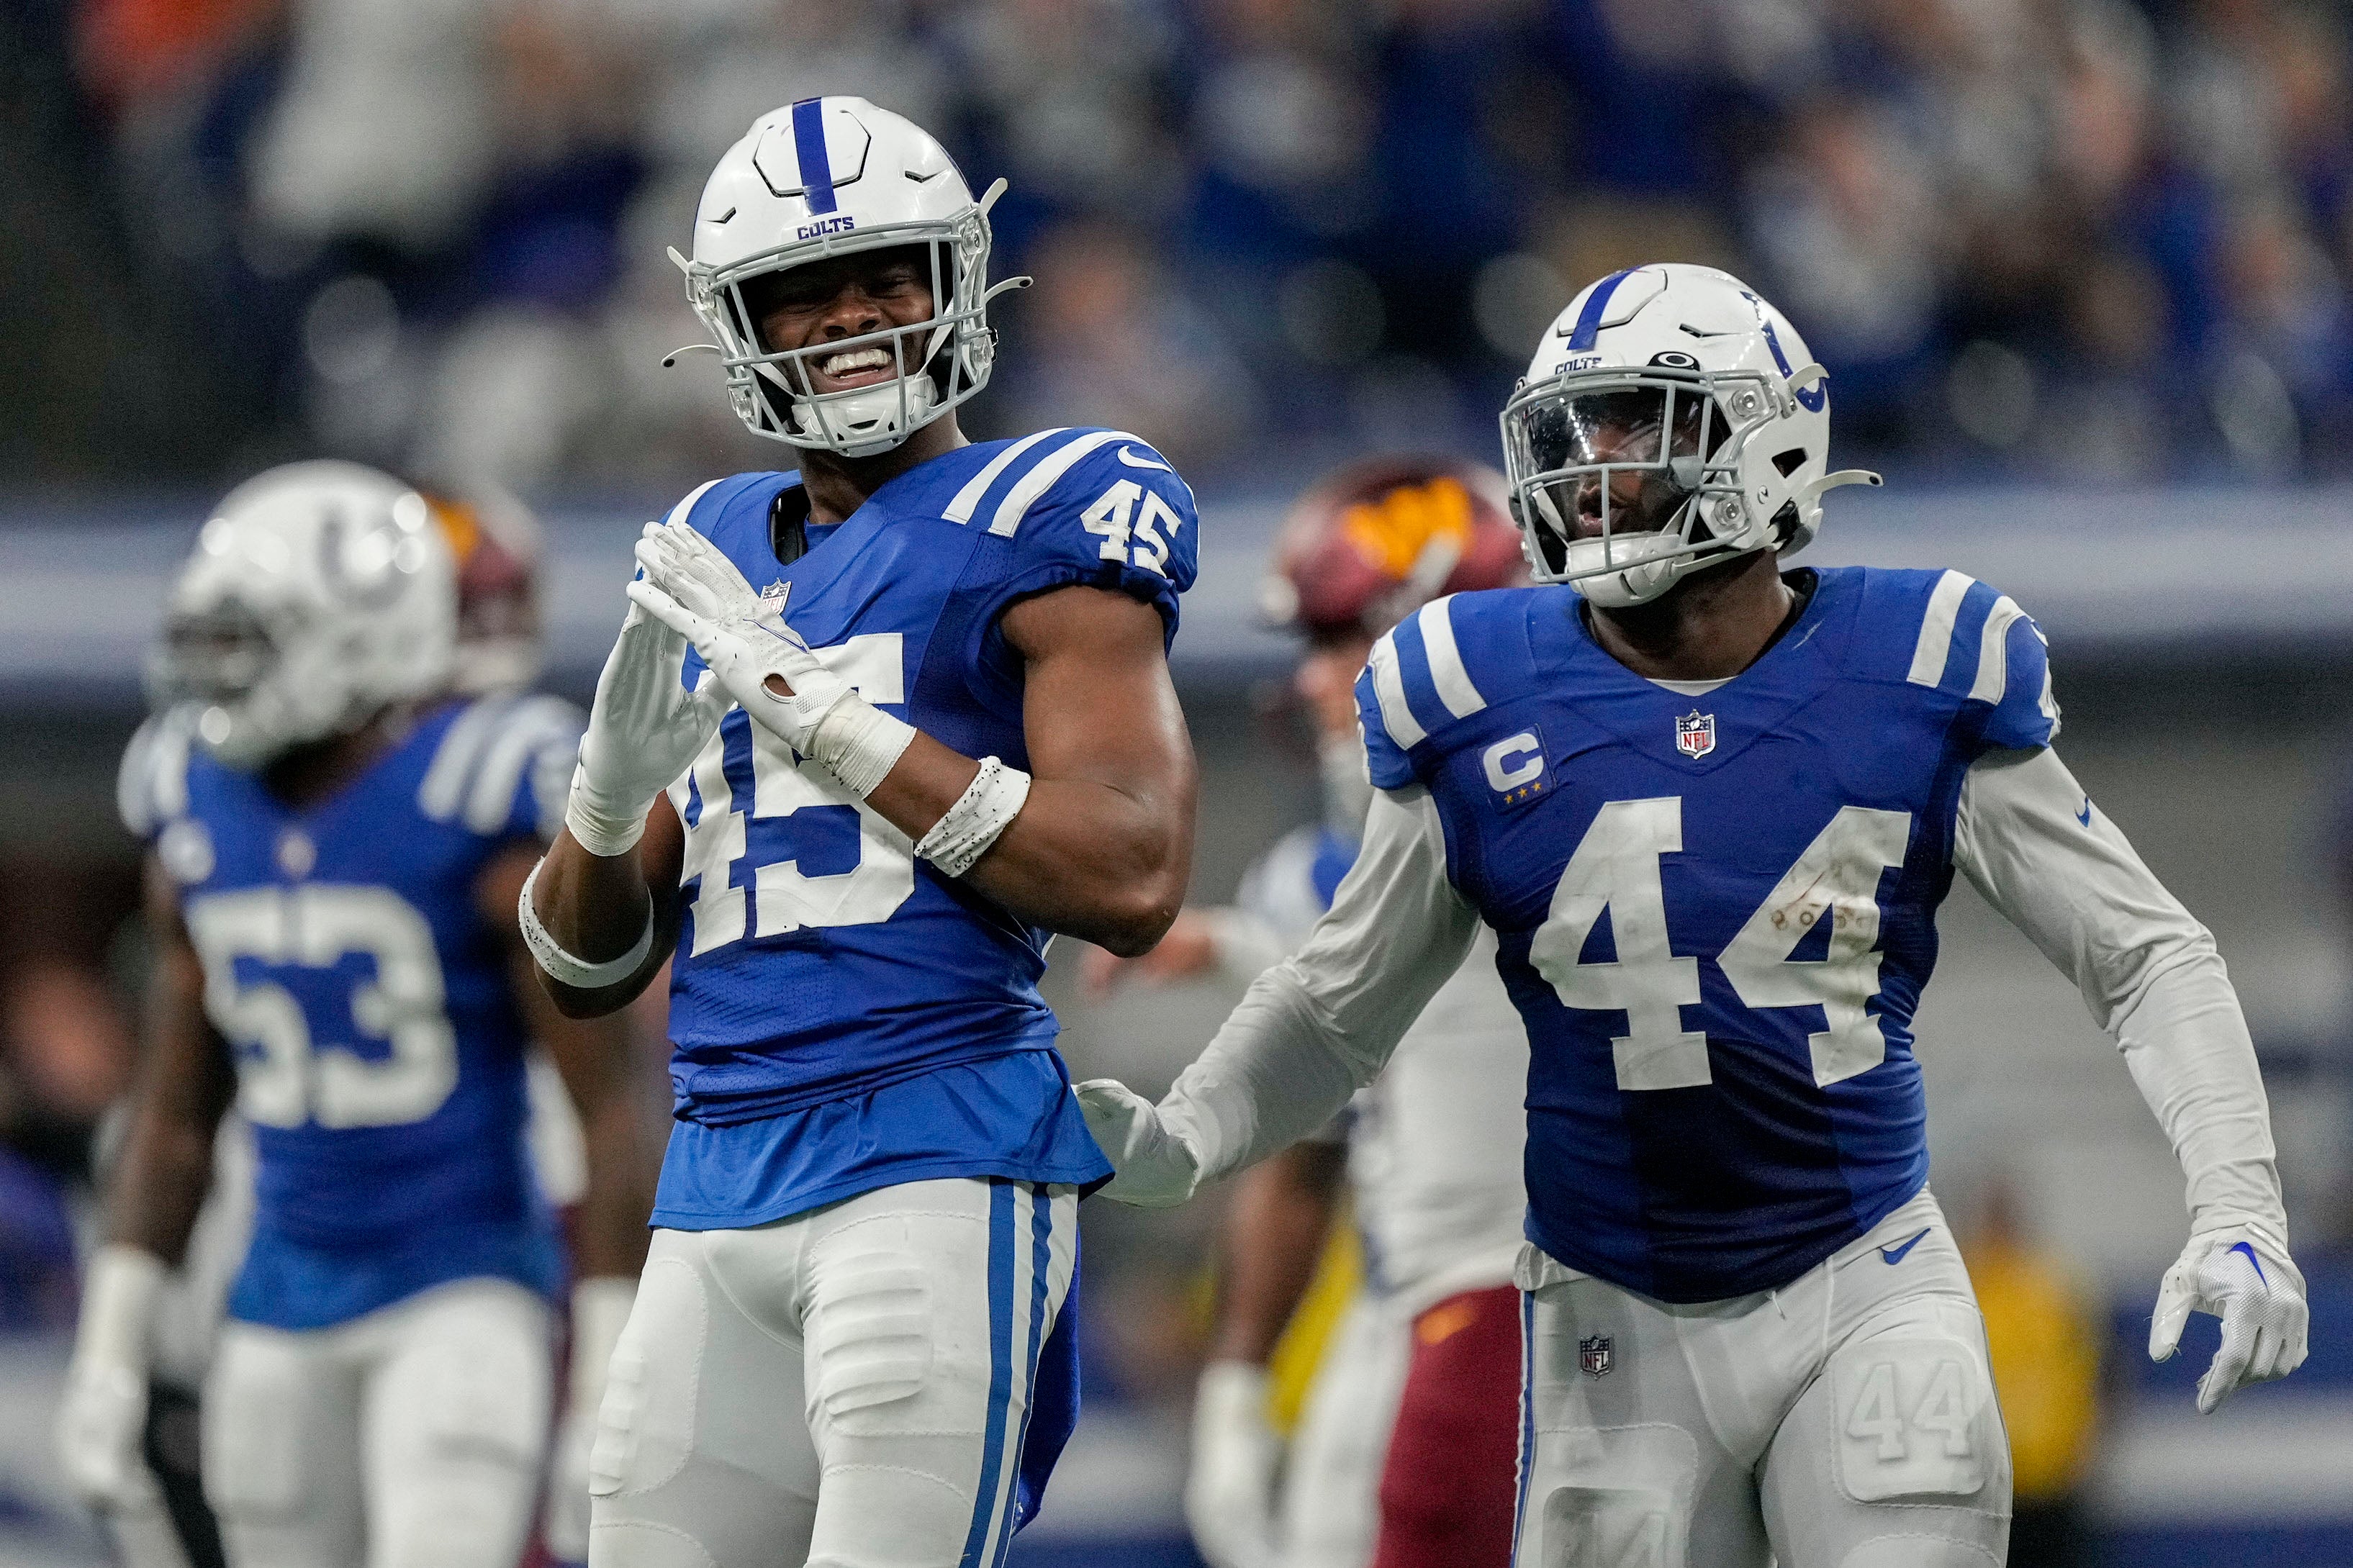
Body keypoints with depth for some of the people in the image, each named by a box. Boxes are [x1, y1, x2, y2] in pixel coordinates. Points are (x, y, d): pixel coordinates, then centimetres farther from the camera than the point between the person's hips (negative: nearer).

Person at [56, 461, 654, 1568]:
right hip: (282, 1311, 6)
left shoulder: (479, 804, -12)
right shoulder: (199, 816, 7)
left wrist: (617, 1362, -14)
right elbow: (174, 1116, 16)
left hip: (463, 1295, -6)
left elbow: (605, 1111, -11)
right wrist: (111, 1352, 12)